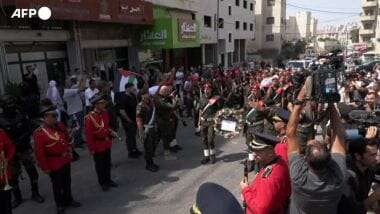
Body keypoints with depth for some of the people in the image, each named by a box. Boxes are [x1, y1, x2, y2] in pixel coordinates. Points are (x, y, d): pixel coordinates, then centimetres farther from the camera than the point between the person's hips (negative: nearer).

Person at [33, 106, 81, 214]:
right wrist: (45, 167, -15)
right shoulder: (39, 133, -19)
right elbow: (39, 152, -17)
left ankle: (68, 200, 40)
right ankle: (60, 205, 31)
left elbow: (67, 139, 16)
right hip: (54, 164, -6)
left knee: (67, 182, 21)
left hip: (66, 160, 6)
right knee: (57, 185, 12)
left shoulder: (61, 126, -1)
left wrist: (69, 150, 9)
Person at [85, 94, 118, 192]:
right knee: (100, 166, 13)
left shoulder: (105, 113, -2)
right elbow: (88, 134, -17)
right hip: (98, 146, -6)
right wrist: (92, 149, -14)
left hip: (107, 144, 6)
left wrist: (111, 132, -3)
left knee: (107, 164, 20)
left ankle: (108, 180, 38)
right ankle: (102, 183, 31)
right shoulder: (89, 118, -22)